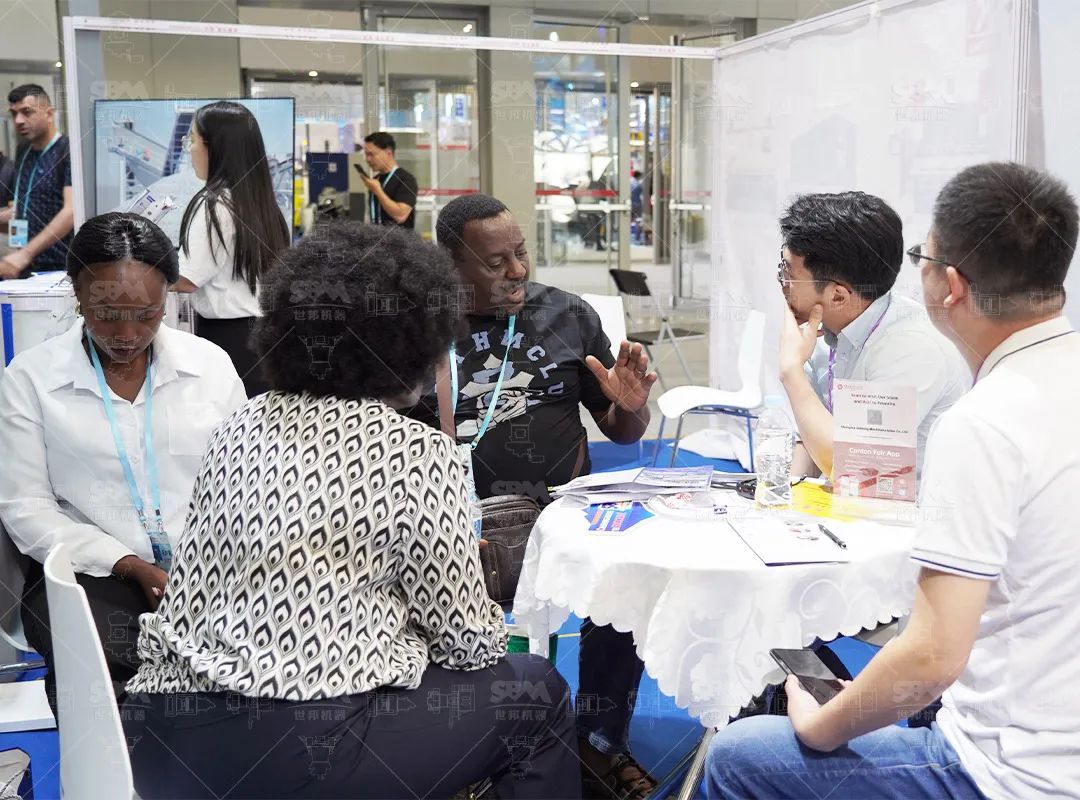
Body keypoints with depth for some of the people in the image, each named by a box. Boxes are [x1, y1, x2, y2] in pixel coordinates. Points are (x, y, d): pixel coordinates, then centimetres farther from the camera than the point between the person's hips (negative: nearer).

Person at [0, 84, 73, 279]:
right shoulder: (23, 152, 12)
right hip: (25, 266, 7)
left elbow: (72, 211, -23)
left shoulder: (68, 152, -11)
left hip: (57, 268, -7)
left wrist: (26, 253, -29)